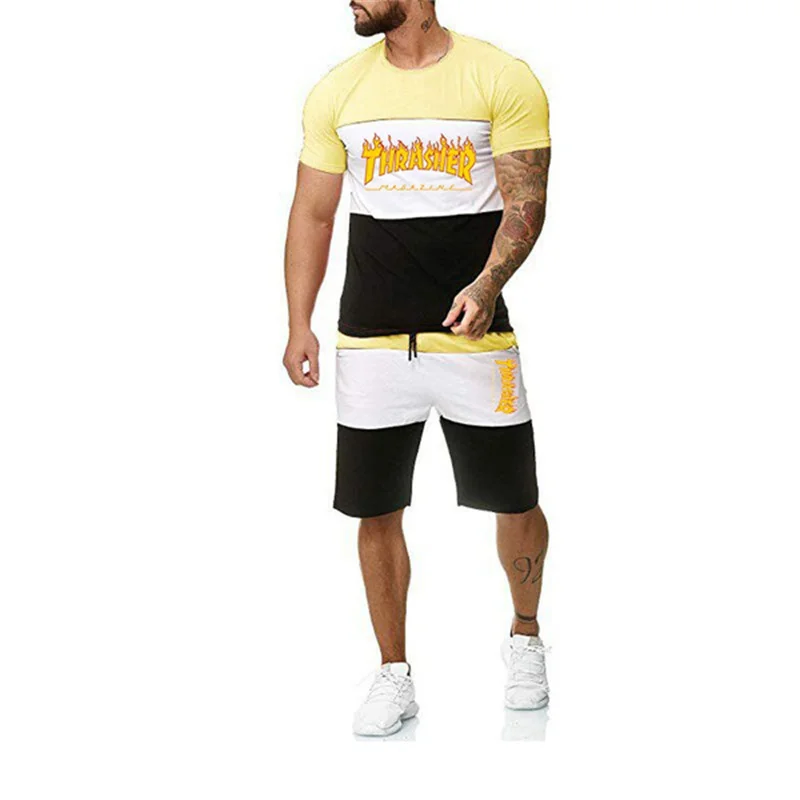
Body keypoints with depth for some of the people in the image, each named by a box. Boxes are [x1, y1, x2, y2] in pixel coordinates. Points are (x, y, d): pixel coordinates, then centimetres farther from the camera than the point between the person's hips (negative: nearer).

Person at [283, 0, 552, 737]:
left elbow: (526, 201, -7)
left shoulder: (503, 80, -4)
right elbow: (313, 213, 10)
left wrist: (488, 284, -24)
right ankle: (394, 677, 19)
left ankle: (525, 636, 34)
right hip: (371, 338, 2)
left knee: (514, 502, 7)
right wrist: (299, 325, 2)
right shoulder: (338, 92, 7)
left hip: (475, 333, -2)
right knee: (377, 510, 4)